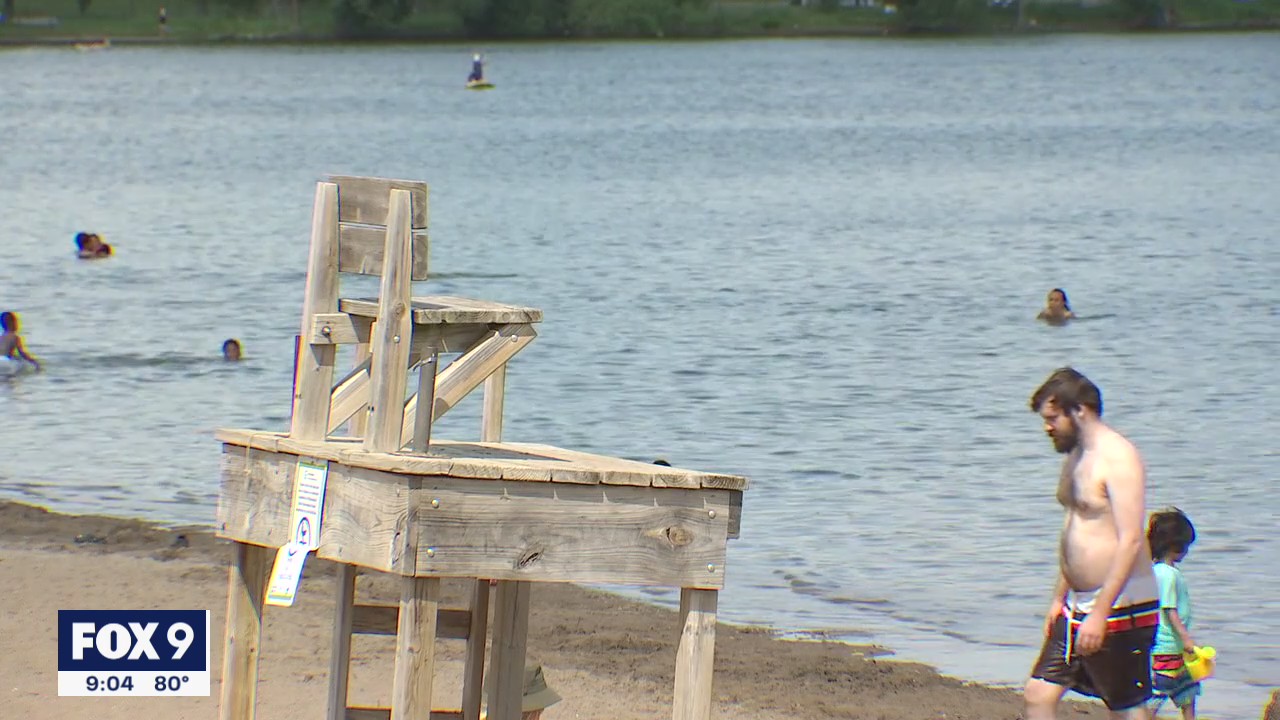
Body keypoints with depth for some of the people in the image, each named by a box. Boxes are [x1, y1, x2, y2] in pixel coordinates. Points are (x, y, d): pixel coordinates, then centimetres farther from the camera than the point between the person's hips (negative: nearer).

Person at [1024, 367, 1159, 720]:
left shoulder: (1117, 458, -16)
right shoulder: (1075, 458, 14)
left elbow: (1130, 541, -22)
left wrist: (1100, 613, -25)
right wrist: (1059, 599, 20)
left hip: (1120, 607, -10)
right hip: (1078, 607, 10)